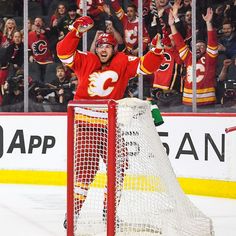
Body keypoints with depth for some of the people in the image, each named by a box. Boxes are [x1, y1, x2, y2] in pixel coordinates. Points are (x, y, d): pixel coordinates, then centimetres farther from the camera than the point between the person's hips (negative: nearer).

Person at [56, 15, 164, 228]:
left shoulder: (123, 62, 3)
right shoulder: (86, 61, 1)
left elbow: (146, 66, -3)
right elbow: (64, 53, -9)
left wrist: (157, 51, -20)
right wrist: (77, 32, -18)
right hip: (86, 121, -3)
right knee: (86, 165, -11)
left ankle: (109, 211, 20)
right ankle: (74, 211, -5)